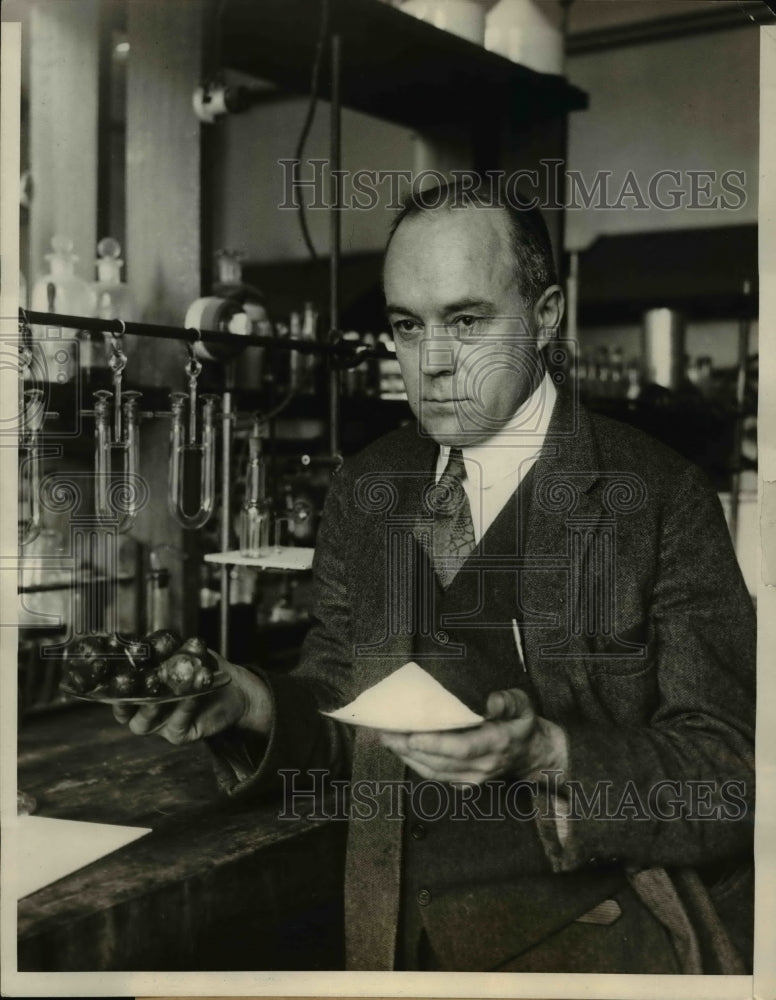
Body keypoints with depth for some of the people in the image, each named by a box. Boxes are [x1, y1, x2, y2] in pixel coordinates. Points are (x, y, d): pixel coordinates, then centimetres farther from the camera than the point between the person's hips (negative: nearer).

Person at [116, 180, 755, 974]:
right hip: (399, 930, 4)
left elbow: (731, 774, -11)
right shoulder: (364, 492, 4)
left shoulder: (662, 497, -10)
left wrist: (549, 755, -27)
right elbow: (342, 702, 10)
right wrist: (256, 702, -11)